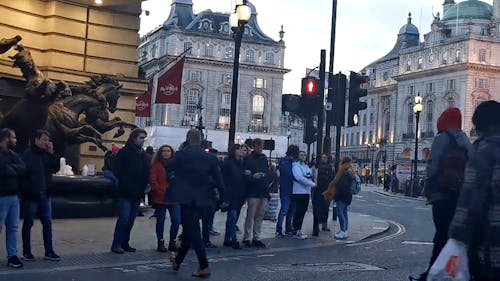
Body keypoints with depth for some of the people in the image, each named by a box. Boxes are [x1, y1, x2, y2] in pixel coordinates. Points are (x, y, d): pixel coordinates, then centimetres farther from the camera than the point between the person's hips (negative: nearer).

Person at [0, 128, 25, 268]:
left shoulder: (13, 154, 14)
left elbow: (23, 168, 0)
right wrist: (15, 170, -4)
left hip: (14, 196, 8)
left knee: (13, 228, 9)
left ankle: (12, 256, 14)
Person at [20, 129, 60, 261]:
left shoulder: (46, 154, 10)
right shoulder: (27, 154, -9)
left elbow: (56, 168, 6)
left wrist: (52, 153, -4)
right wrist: (28, 190, -17)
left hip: (44, 194, 6)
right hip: (30, 195, -6)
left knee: (47, 223, 6)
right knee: (28, 223, 4)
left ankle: (49, 251, 11)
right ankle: (26, 251, 13)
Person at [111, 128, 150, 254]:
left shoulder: (144, 155, 13)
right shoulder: (124, 152, -6)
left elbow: (147, 173, 13)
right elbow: (119, 172, -12)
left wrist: (144, 187, -2)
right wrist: (125, 186, -18)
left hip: (137, 193, 6)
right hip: (126, 192, -6)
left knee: (131, 219, 10)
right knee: (124, 218, -9)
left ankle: (125, 243, 19)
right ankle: (116, 244, -2)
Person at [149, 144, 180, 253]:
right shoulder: (156, 165, 1)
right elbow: (153, 181, -6)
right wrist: (161, 191, -12)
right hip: (160, 198, -3)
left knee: (176, 221, -1)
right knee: (160, 221, 5)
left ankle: (172, 242, 14)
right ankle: (160, 243, 14)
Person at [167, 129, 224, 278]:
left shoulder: (182, 154, -10)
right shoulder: (210, 158, -1)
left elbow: (168, 168, 4)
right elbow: (217, 177, 1)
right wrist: (217, 189, 17)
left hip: (186, 198, -4)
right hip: (202, 199, 5)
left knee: (193, 231, -2)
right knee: (190, 229, 17)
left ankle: (204, 267, -8)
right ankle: (178, 261, 30)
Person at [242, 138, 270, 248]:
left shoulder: (264, 158, 15)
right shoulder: (249, 159, -5)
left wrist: (267, 185, 11)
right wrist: (253, 176, -27)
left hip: (264, 192, 6)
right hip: (253, 192, -6)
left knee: (260, 216, 9)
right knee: (250, 216, -4)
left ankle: (256, 238, 16)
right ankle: (247, 238, 2)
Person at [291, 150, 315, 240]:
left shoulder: (306, 166, 18)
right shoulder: (296, 166, -7)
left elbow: (310, 176, 21)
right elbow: (300, 178, -18)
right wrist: (312, 184, -15)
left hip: (306, 192, 8)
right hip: (299, 192, -8)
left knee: (303, 211, 10)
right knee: (299, 211, -7)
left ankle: (298, 230, 18)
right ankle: (297, 232, -2)